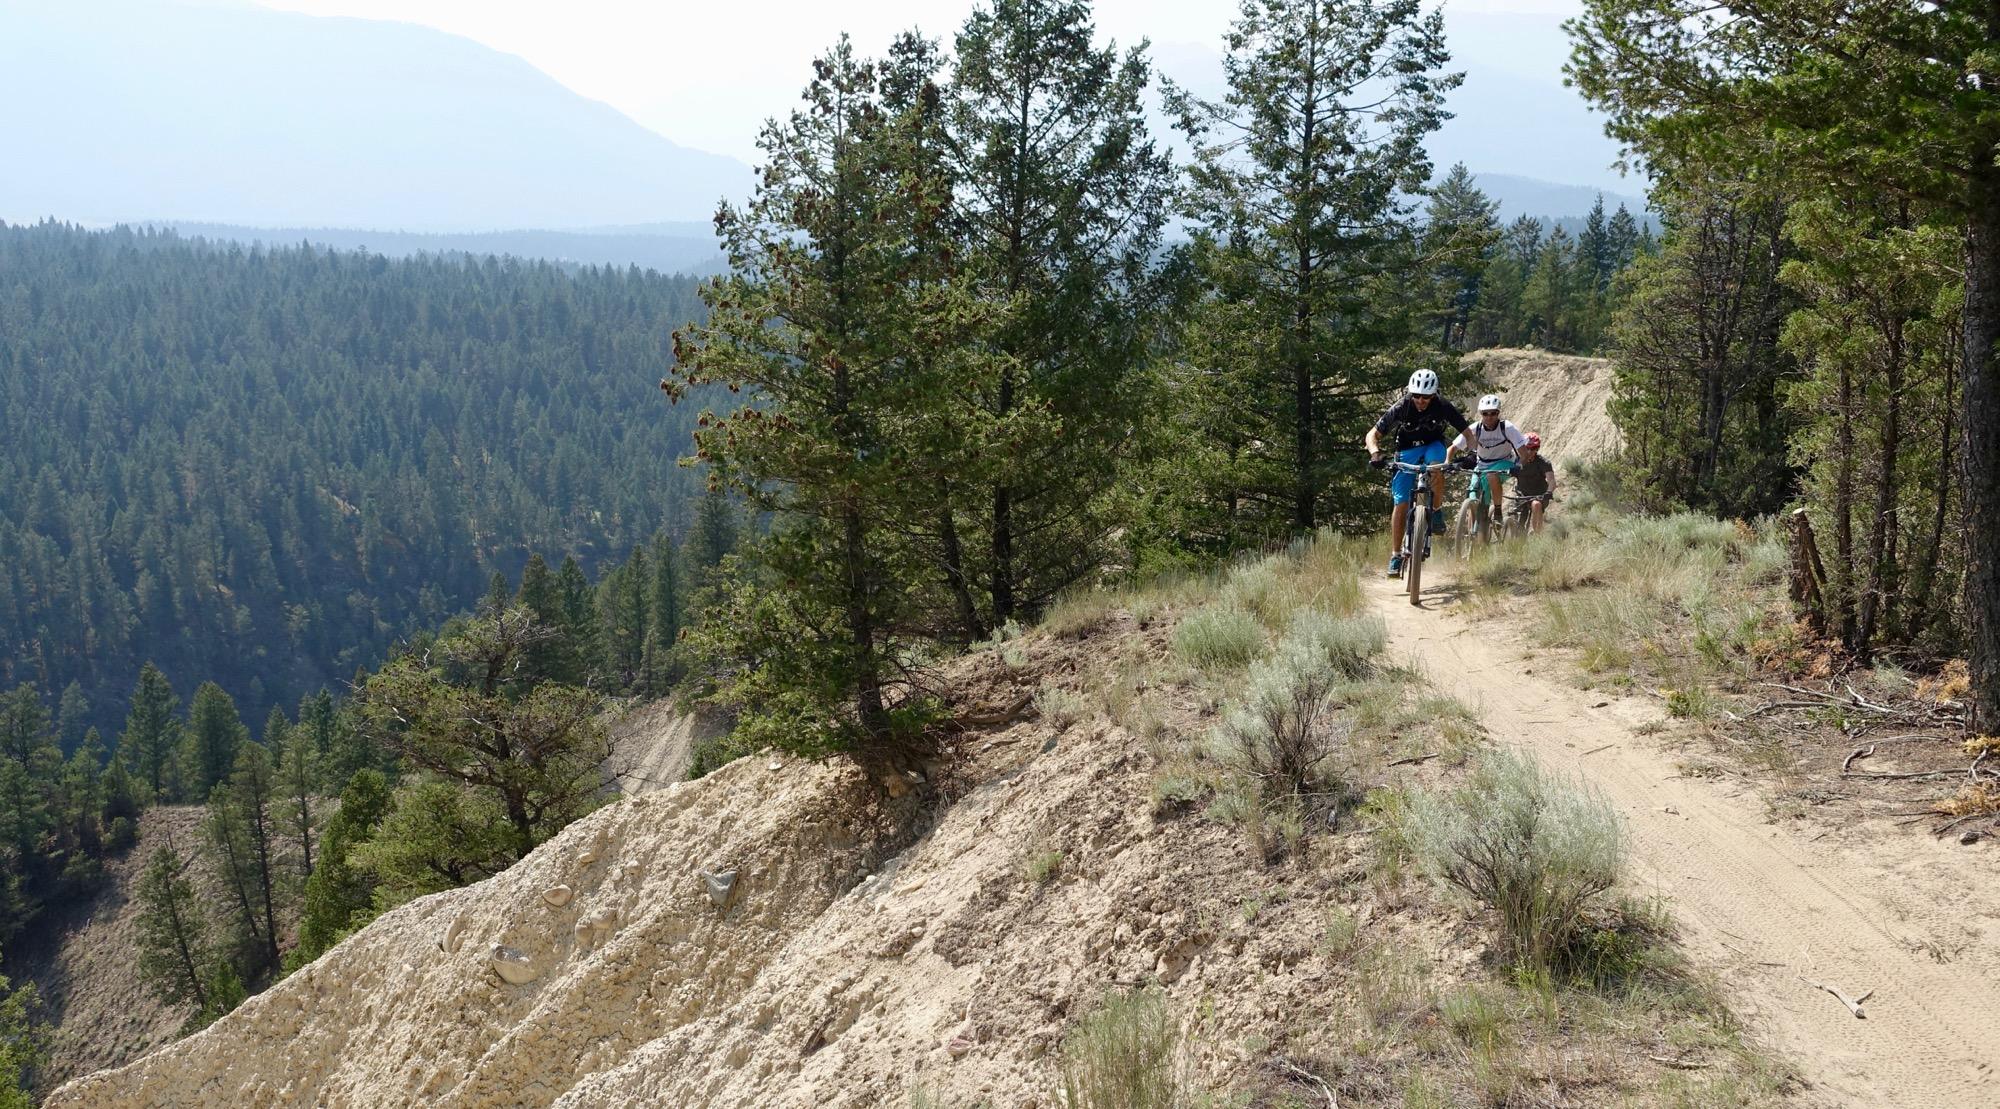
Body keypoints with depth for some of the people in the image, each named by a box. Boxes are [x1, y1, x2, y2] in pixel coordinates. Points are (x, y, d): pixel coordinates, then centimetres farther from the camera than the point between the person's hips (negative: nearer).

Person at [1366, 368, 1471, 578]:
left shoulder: (1443, 407, -22)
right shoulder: (1400, 408, -23)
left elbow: (1467, 433, -16)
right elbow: (1372, 435, -21)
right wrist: (1375, 453, -41)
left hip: (1433, 445, 0)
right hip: (1407, 450, 0)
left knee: (1437, 470, -37)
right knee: (1401, 503, -10)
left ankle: (1437, 512, -11)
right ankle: (1395, 556, -3)